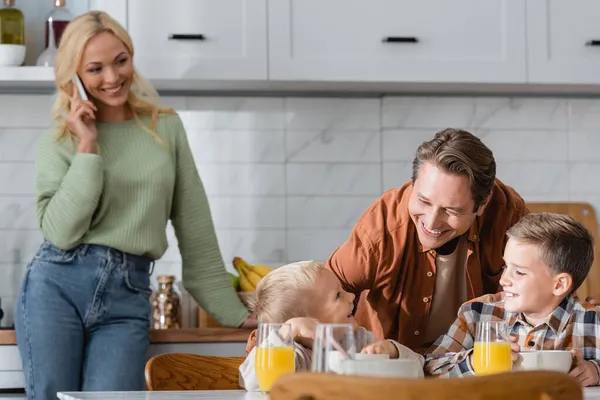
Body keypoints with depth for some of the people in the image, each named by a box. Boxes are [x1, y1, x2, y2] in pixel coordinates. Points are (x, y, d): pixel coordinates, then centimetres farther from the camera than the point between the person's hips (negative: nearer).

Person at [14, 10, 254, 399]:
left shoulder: (166, 128, 11)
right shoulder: (58, 144, 6)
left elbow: (195, 229, 12)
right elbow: (62, 232, -9)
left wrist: (235, 312, 11)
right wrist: (88, 147, -8)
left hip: (128, 299, 1)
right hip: (57, 285, 0)